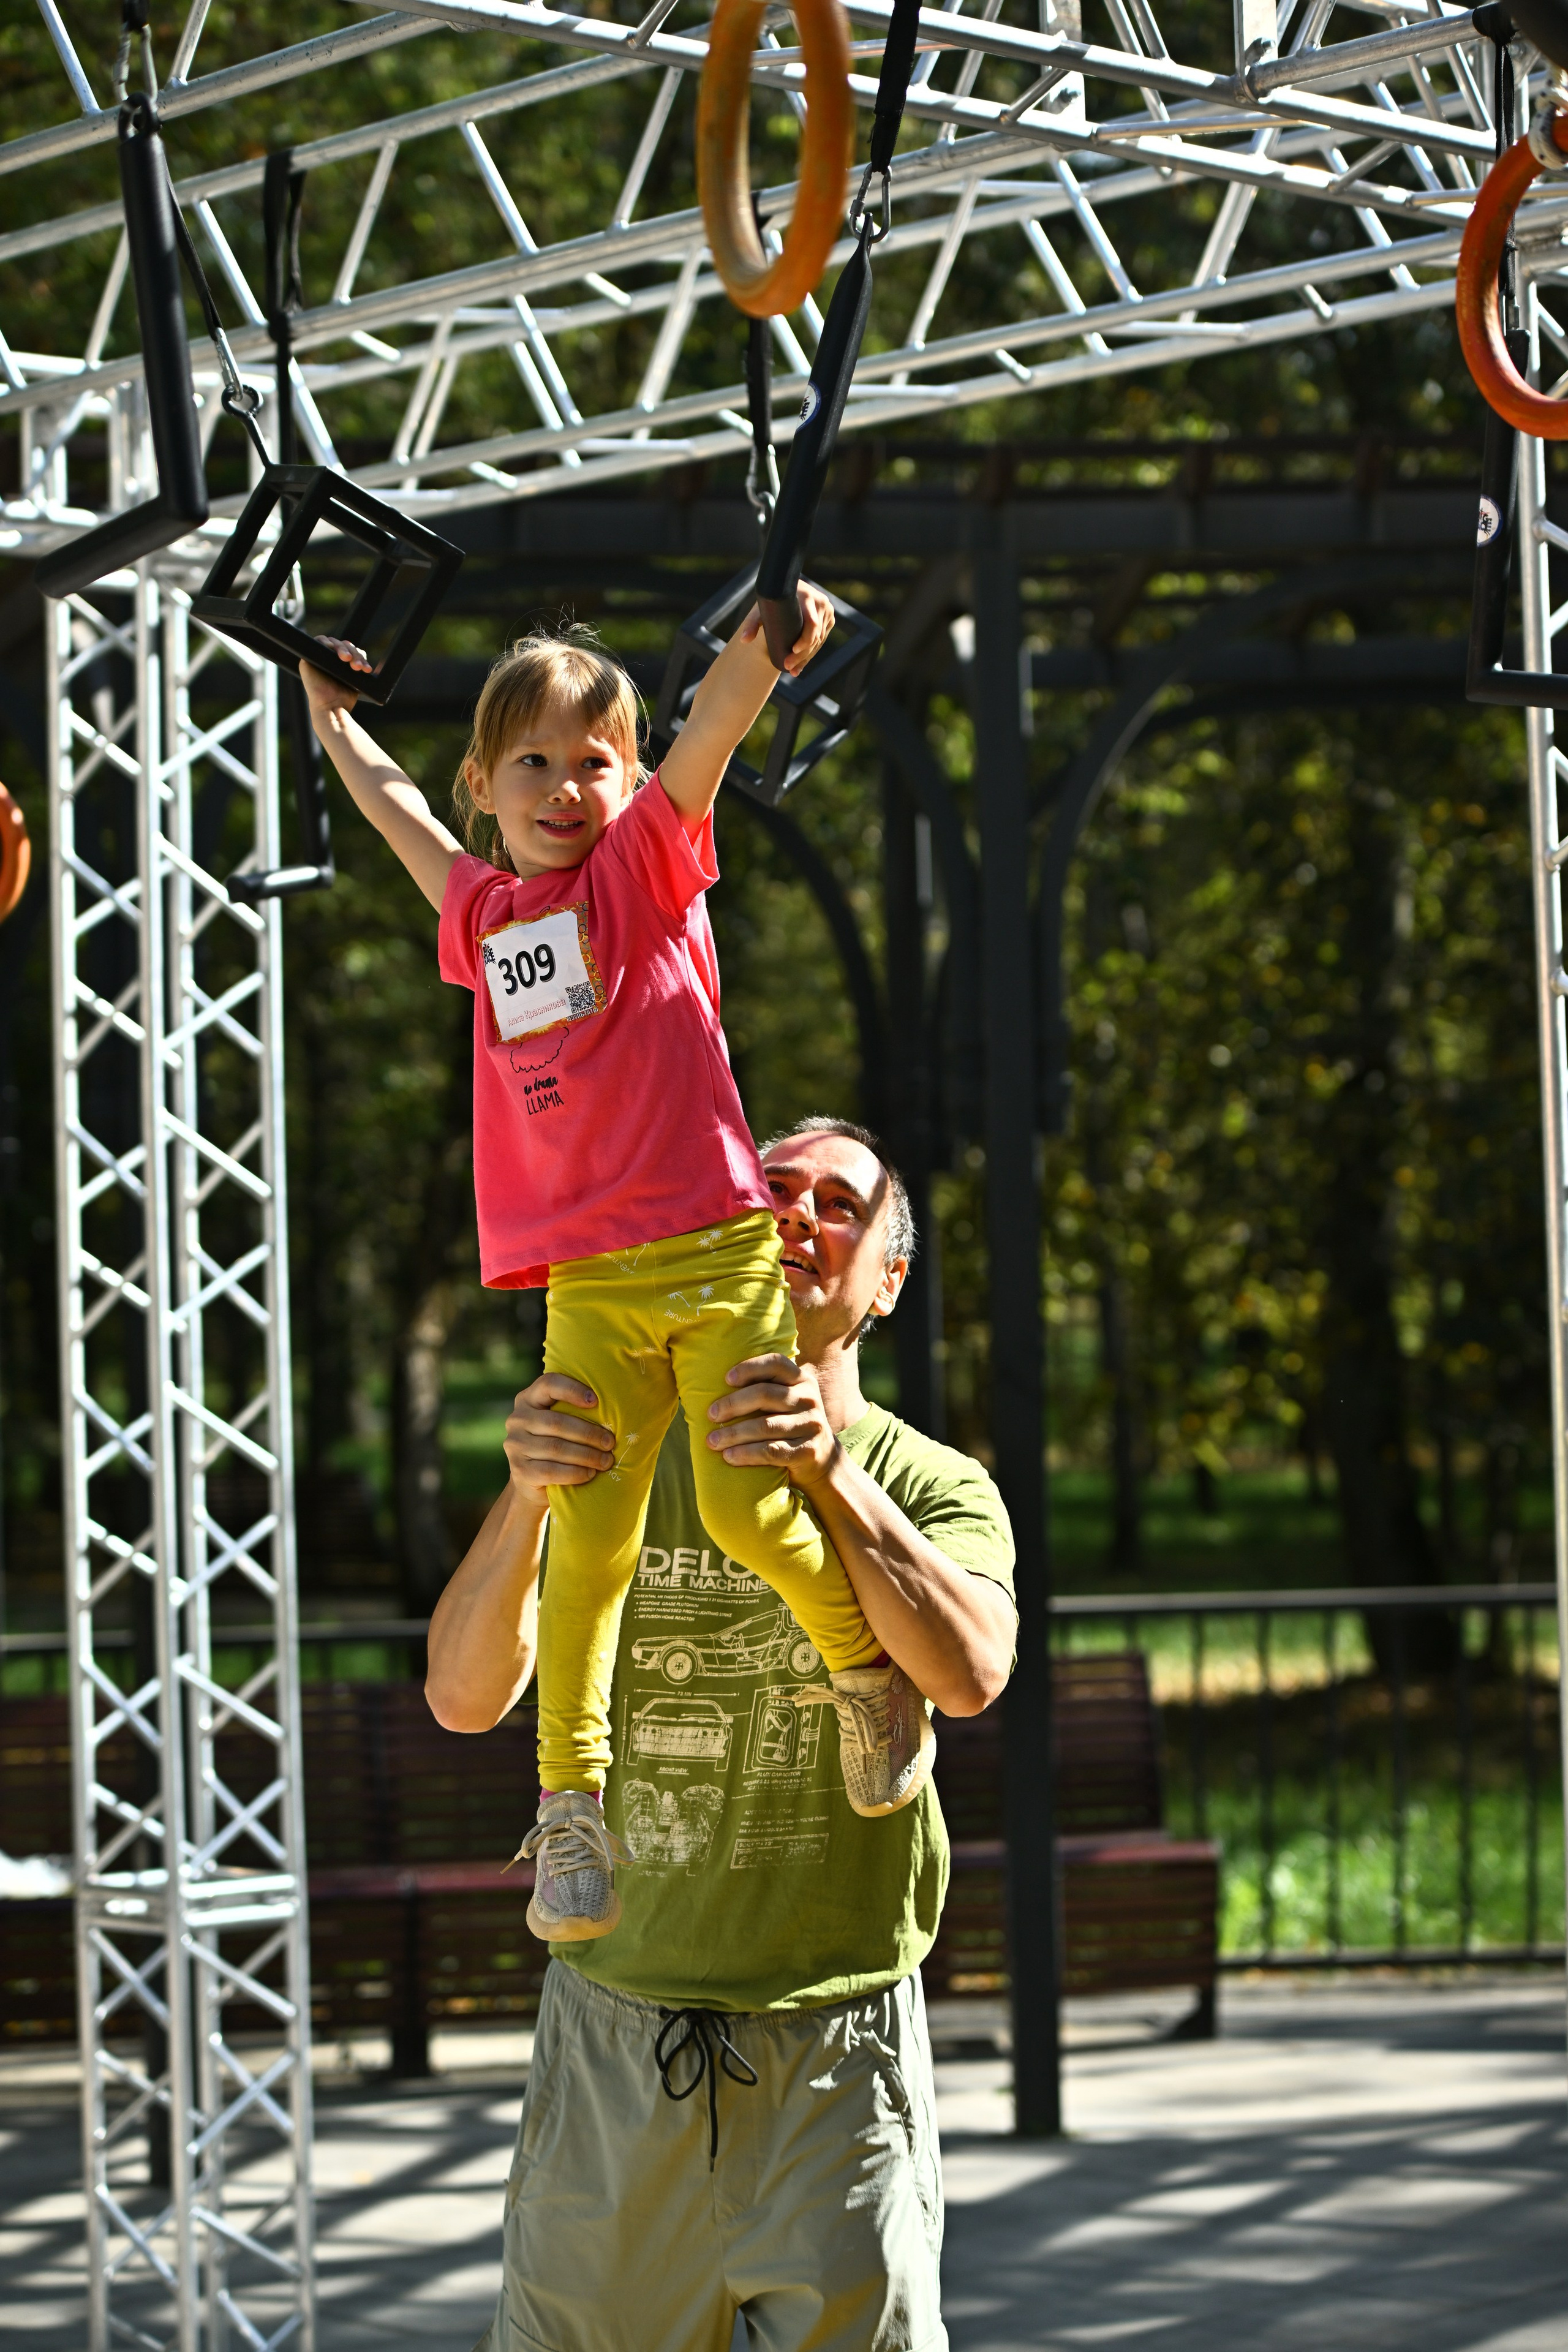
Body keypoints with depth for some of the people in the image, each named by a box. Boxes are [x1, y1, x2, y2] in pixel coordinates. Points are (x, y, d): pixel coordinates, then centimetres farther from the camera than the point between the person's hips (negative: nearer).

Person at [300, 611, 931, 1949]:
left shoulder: (649, 864, 3)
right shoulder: (483, 909, 14)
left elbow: (710, 738, -15)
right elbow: (392, 800, 33)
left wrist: (762, 648, -33)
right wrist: (328, 707, 44)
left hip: (718, 1256, -3)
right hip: (589, 1291, 3)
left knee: (748, 1509, -12)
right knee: (588, 1549, -4)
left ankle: (872, 1670, 13)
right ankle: (571, 1805, 2)